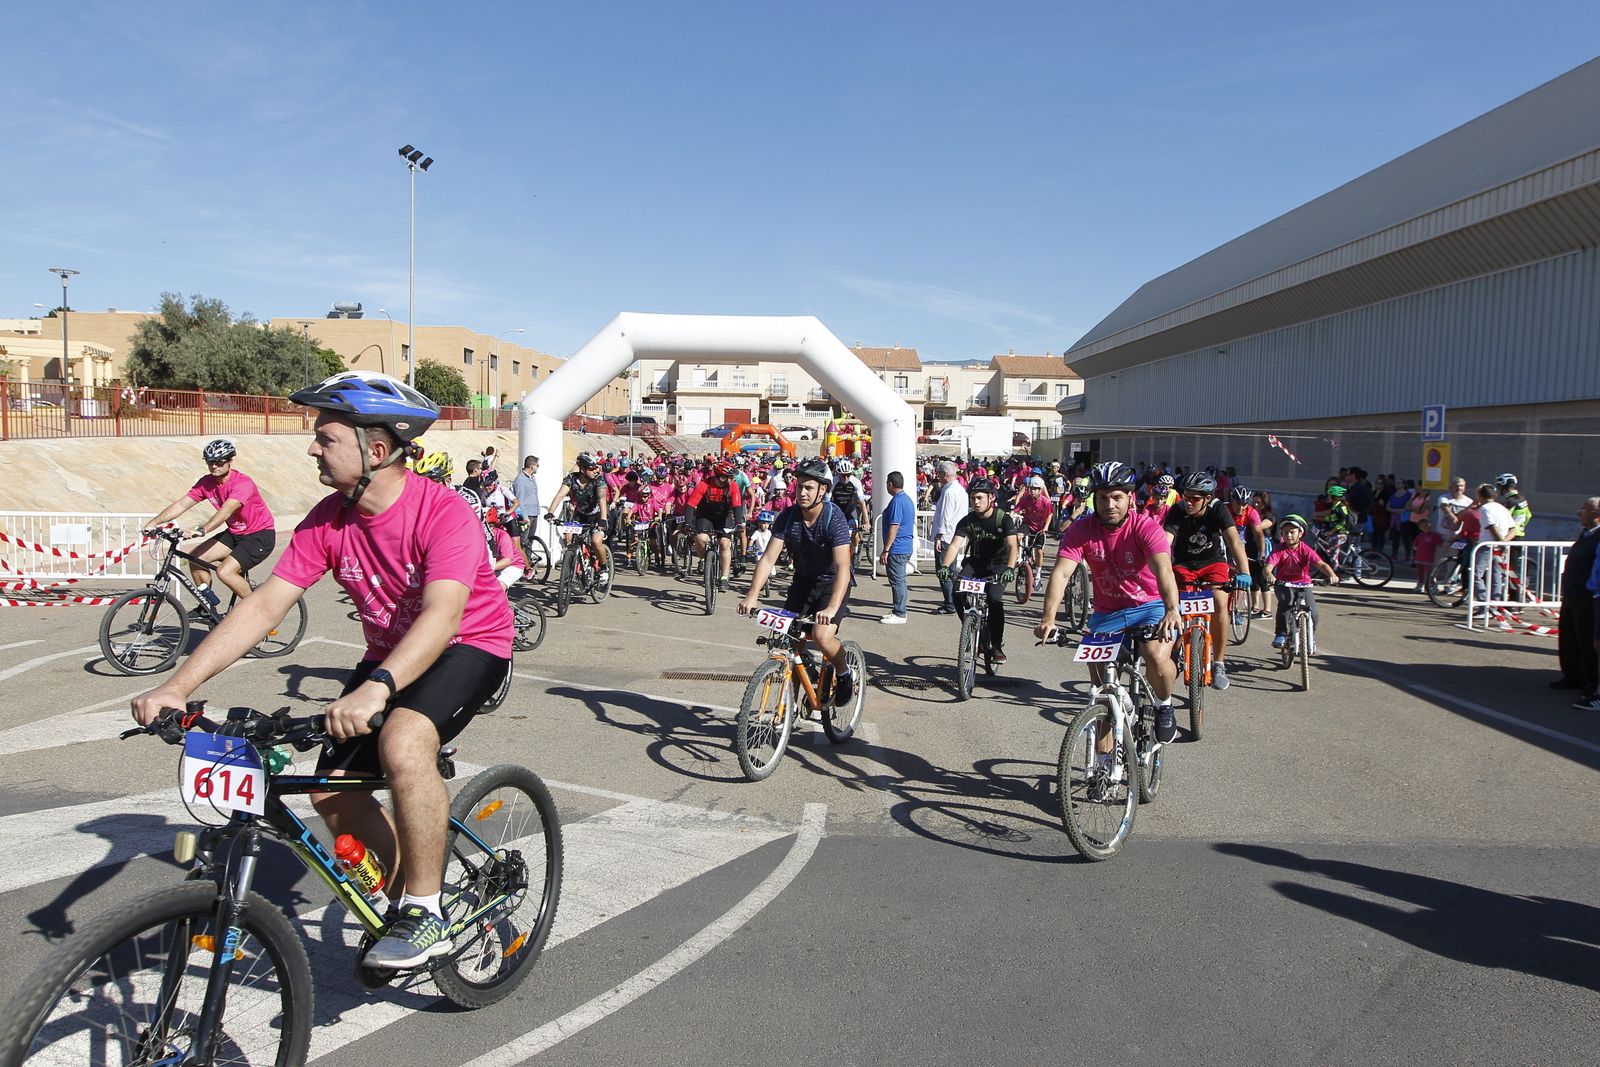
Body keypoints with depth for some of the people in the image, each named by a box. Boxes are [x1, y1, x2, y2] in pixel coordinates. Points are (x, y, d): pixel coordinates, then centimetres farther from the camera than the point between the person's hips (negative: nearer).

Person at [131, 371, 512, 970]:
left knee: (403, 742, -34)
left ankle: (425, 913, -17)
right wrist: (178, 686, -21)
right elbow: (264, 606, -12)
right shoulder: (329, 519, -9)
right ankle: (410, 884, 24)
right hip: (389, 656, 7)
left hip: (469, 647, -7)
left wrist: (375, 690, -55)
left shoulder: (443, 513, -28)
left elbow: (442, 615, -40)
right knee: (332, 790, -2)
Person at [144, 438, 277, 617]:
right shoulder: (206, 483, -1)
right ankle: (208, 605, 13)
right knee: (195, 557, -5)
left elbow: (225, 511, -37)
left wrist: (202, 530, -51)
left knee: (225, 572, -23)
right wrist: (154, 523, -19)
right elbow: (181, 504, -6)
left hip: (261, 535, -8)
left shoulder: (242, 483, -23)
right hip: (235, 533, 8)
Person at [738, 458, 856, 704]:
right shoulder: (788, 516, -11)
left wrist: (831, 608, -47)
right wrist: (751, 595, -28)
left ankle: (845, 674, 5)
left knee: (821, 635, -25)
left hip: (832, 583, -5)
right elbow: (768, 558, -14)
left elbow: (842, 567, -34)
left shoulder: (834, 519, -24)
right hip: (803, 580, 5)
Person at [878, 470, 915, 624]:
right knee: (900, 580, 15)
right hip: (906, 547, 10)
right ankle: (899, 611, 22)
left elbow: (894, 527, -22)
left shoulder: (897, 501, -18)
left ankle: (899, 614, 0)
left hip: (896, 549, -10)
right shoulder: (907, 499, 13)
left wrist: (886, 550, -20)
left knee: (897, 581, -4)